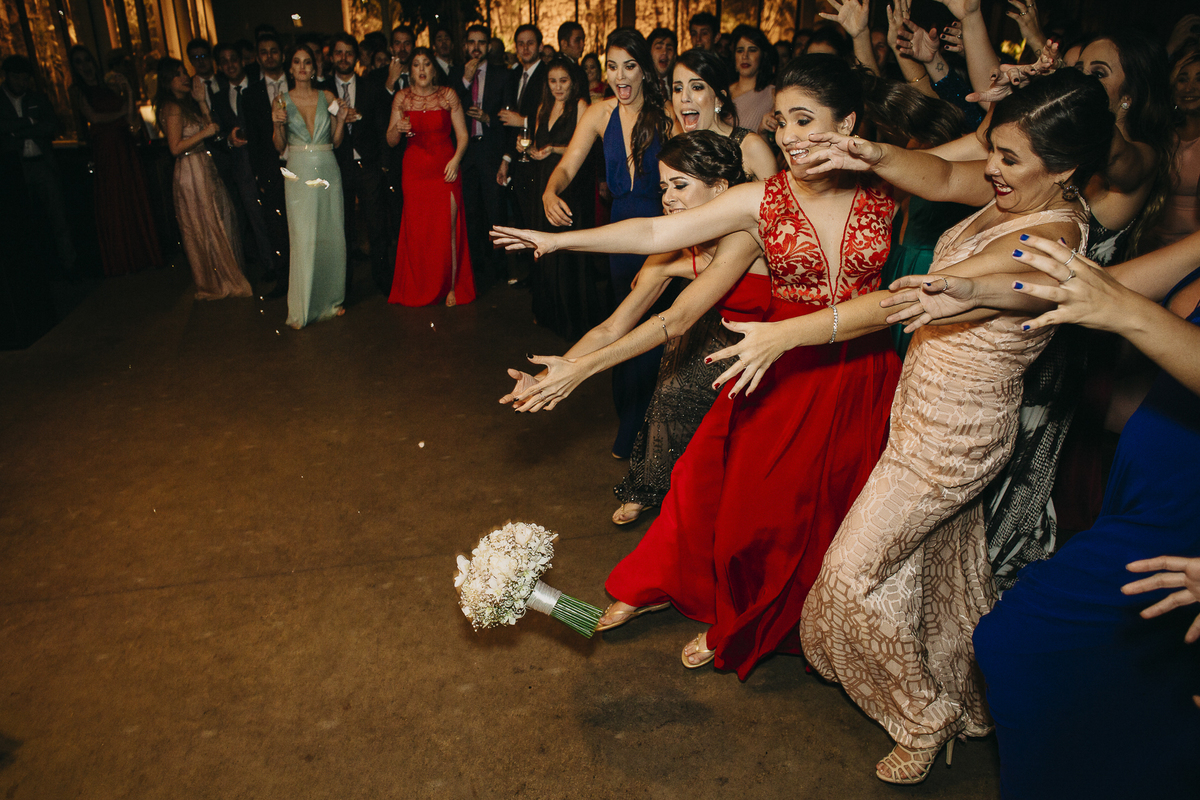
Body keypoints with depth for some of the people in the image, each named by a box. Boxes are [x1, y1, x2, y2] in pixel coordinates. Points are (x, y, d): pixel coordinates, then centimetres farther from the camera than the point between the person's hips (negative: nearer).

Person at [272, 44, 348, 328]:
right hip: (299, 174, -2)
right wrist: (278, 125, -13)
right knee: (303, 239, -6)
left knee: (331, 236, 4)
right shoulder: (282, 101, 4)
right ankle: (302, 307, 3)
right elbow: (279, 147, 5)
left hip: (327, 171, 2)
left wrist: (341, 120, -7)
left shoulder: (328, 97, 7)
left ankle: (330, 298, 19)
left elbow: (336, 141, 10)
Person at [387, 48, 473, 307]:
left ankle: (451, 287, 7)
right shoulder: (402, 98, 6)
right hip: (415, 169, 2)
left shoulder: (448, 95, 2)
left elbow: (462, 135, 2)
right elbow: (391, 141, 7)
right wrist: (398, 129, -15)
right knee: (416, 230, 1)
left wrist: (455, 160, -13)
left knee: (447, 228, -5)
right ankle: (419, 290, 15)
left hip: (445, 169, -1)